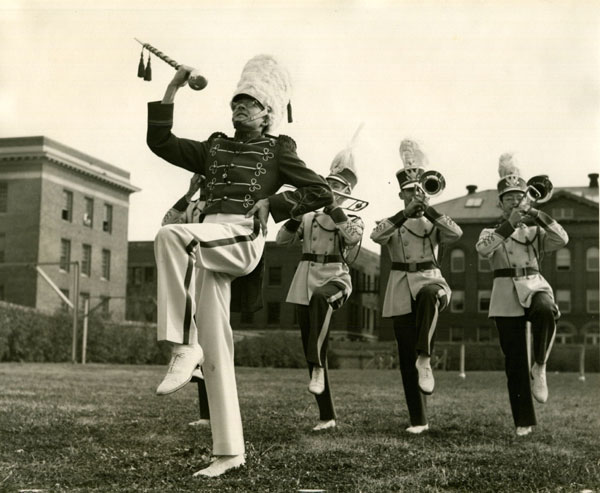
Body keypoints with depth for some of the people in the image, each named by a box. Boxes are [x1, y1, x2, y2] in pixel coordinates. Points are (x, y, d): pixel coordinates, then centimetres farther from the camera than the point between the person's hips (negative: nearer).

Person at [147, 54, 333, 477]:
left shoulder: (278, 149, 14)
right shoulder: (215, 149, 26)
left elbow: (322, 193, 9)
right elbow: (161, 142, 21)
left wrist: (273, 206, 0)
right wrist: (172, 92, 16)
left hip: (243, 239, -5)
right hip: (207, 248, 5)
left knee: (170, 235, -34)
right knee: (215, 348, 1)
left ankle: (183, 346, -30)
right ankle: (229, 451, 7)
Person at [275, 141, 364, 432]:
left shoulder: (352, 219, 9)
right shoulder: (308, 217, 17)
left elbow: (353, 237, -15)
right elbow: (282, 239, 6)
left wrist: (333, 208, -15)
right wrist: (297, 213, -5)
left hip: (335, 278, -4)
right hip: (305, 280, 4)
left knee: (320, 297, -43)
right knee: (309, 349, 2)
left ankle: (318, 366, -41)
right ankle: (327, 416, 9)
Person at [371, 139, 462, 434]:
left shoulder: (434, 225, 11)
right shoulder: (392, 224, 9)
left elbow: (456, 233, -11)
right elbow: (376, 236, -15)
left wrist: (428, 209, -16)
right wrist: (405, 213, -21)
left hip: (430, 280, -1)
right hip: (401, 291, 1)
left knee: (429, 295, -41)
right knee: (406, 356, -1)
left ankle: (425, 358, -37)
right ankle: (418, 420, 6)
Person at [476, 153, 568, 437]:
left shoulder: (535, 231, 16)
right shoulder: (491, 233, 12)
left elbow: (562, 239, -4)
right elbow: (483, 249, -12)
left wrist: (535, 214, -11)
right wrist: (509, 224, -18)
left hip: (534, 286, 0)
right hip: (506, 293, 0)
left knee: (546, 310, -38)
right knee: (514, 360, -2)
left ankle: (539, 367, -17)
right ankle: (523, 422, 6)